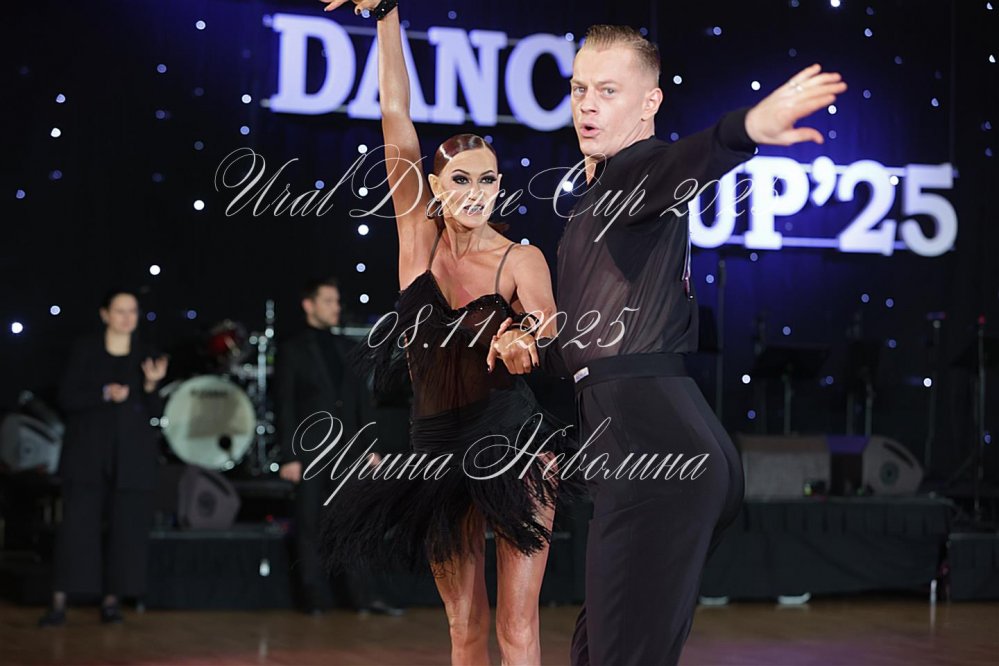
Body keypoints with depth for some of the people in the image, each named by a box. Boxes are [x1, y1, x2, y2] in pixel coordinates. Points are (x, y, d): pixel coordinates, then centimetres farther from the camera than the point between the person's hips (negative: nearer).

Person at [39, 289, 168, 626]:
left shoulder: (146, 356, 8)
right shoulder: (85, 350, 3)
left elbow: (154, 412, 6)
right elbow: (67, 396, -3)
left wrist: (151, 384, -13)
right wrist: (105, 394, -17)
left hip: (132, 455, 2)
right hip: (88, 451, -2)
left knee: (127, 527, -1)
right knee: (77, 523, -7)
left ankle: (112, 599, 8)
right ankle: (60, 601, -7)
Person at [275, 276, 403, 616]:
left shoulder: (347, 347, 12)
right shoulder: (291, 350, -1)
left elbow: (362, 399, 13)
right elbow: (285, 407, -5)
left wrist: (370, 447, 6)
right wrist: (289, 457, -11)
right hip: (310, 453, -4)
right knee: (310, 526, 1)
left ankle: (363, 595, 3)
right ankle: (315, 598, 7)